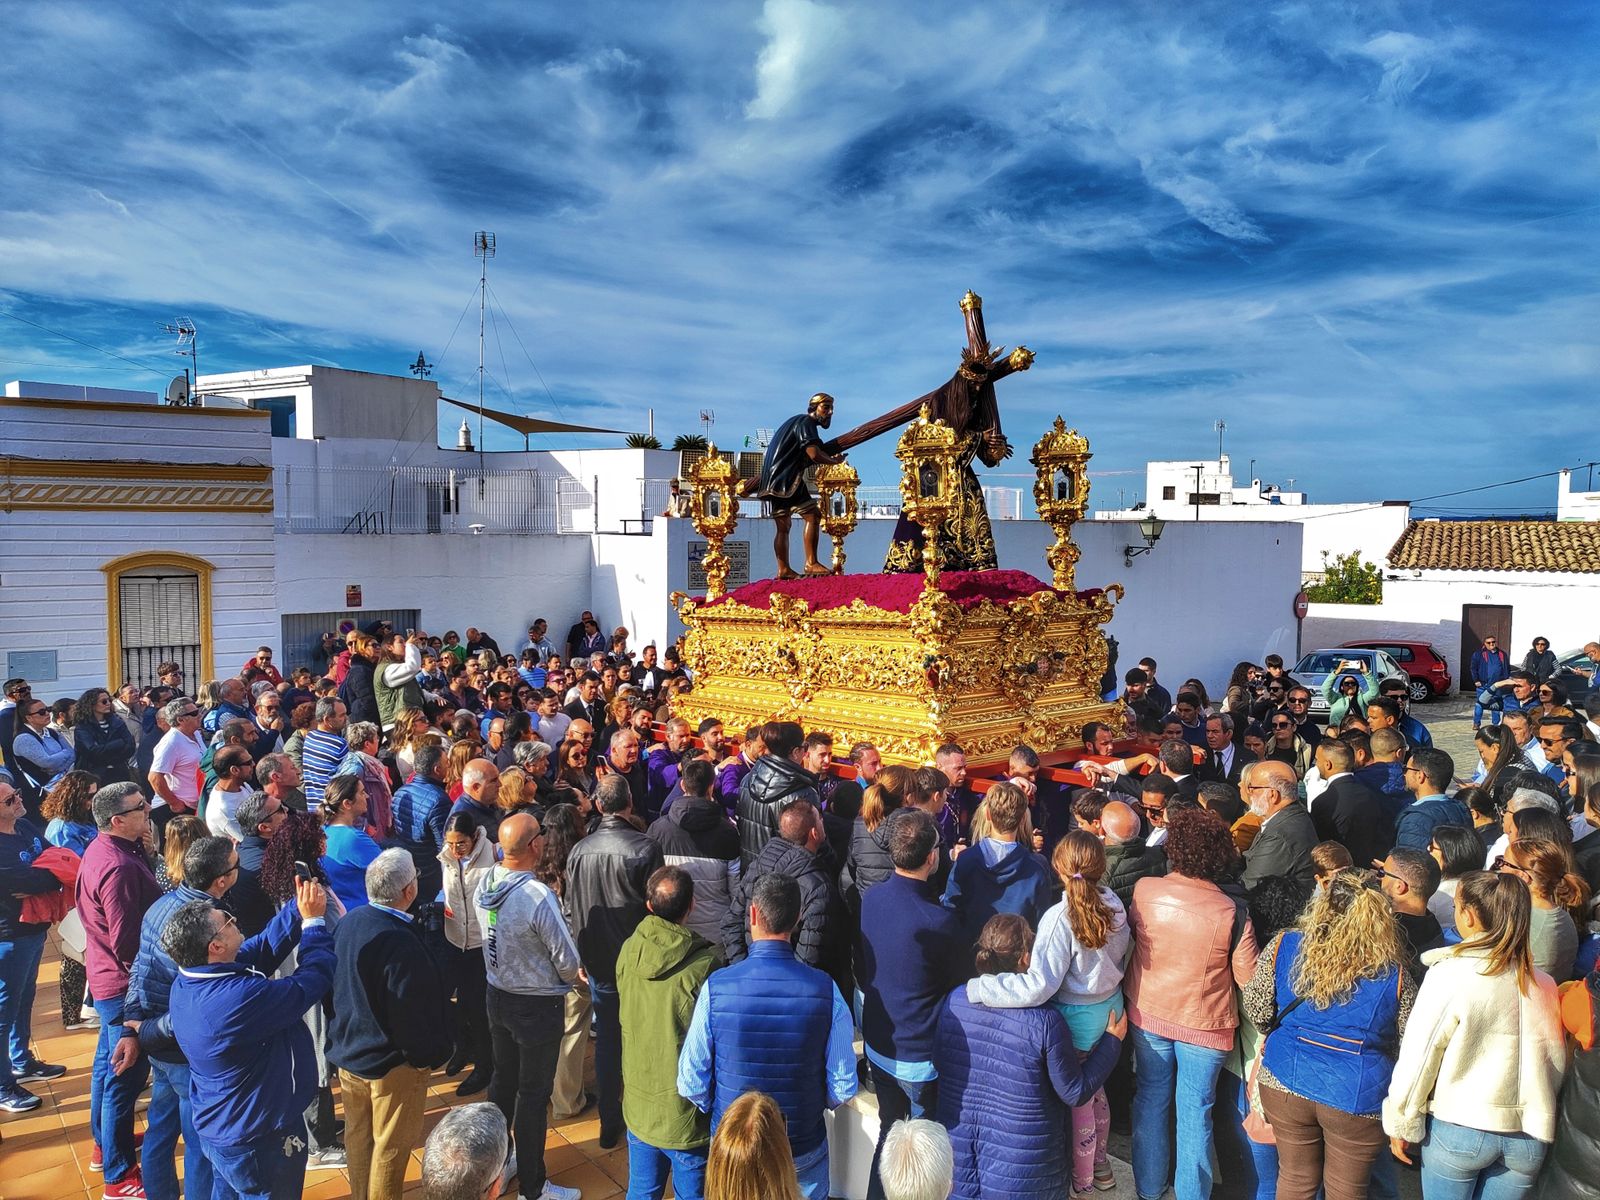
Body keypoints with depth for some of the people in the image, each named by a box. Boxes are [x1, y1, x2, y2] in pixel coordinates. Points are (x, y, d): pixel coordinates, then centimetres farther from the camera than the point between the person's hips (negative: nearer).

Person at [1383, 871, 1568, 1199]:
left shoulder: (1449, 974, -15)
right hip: (1529, 1136, 4)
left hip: (1458, 1128, -4)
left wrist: (1402, 1126, -1)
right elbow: (1557, 1062, 9)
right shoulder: (1544, 984, -1)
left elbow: (1418, 1058, -12)